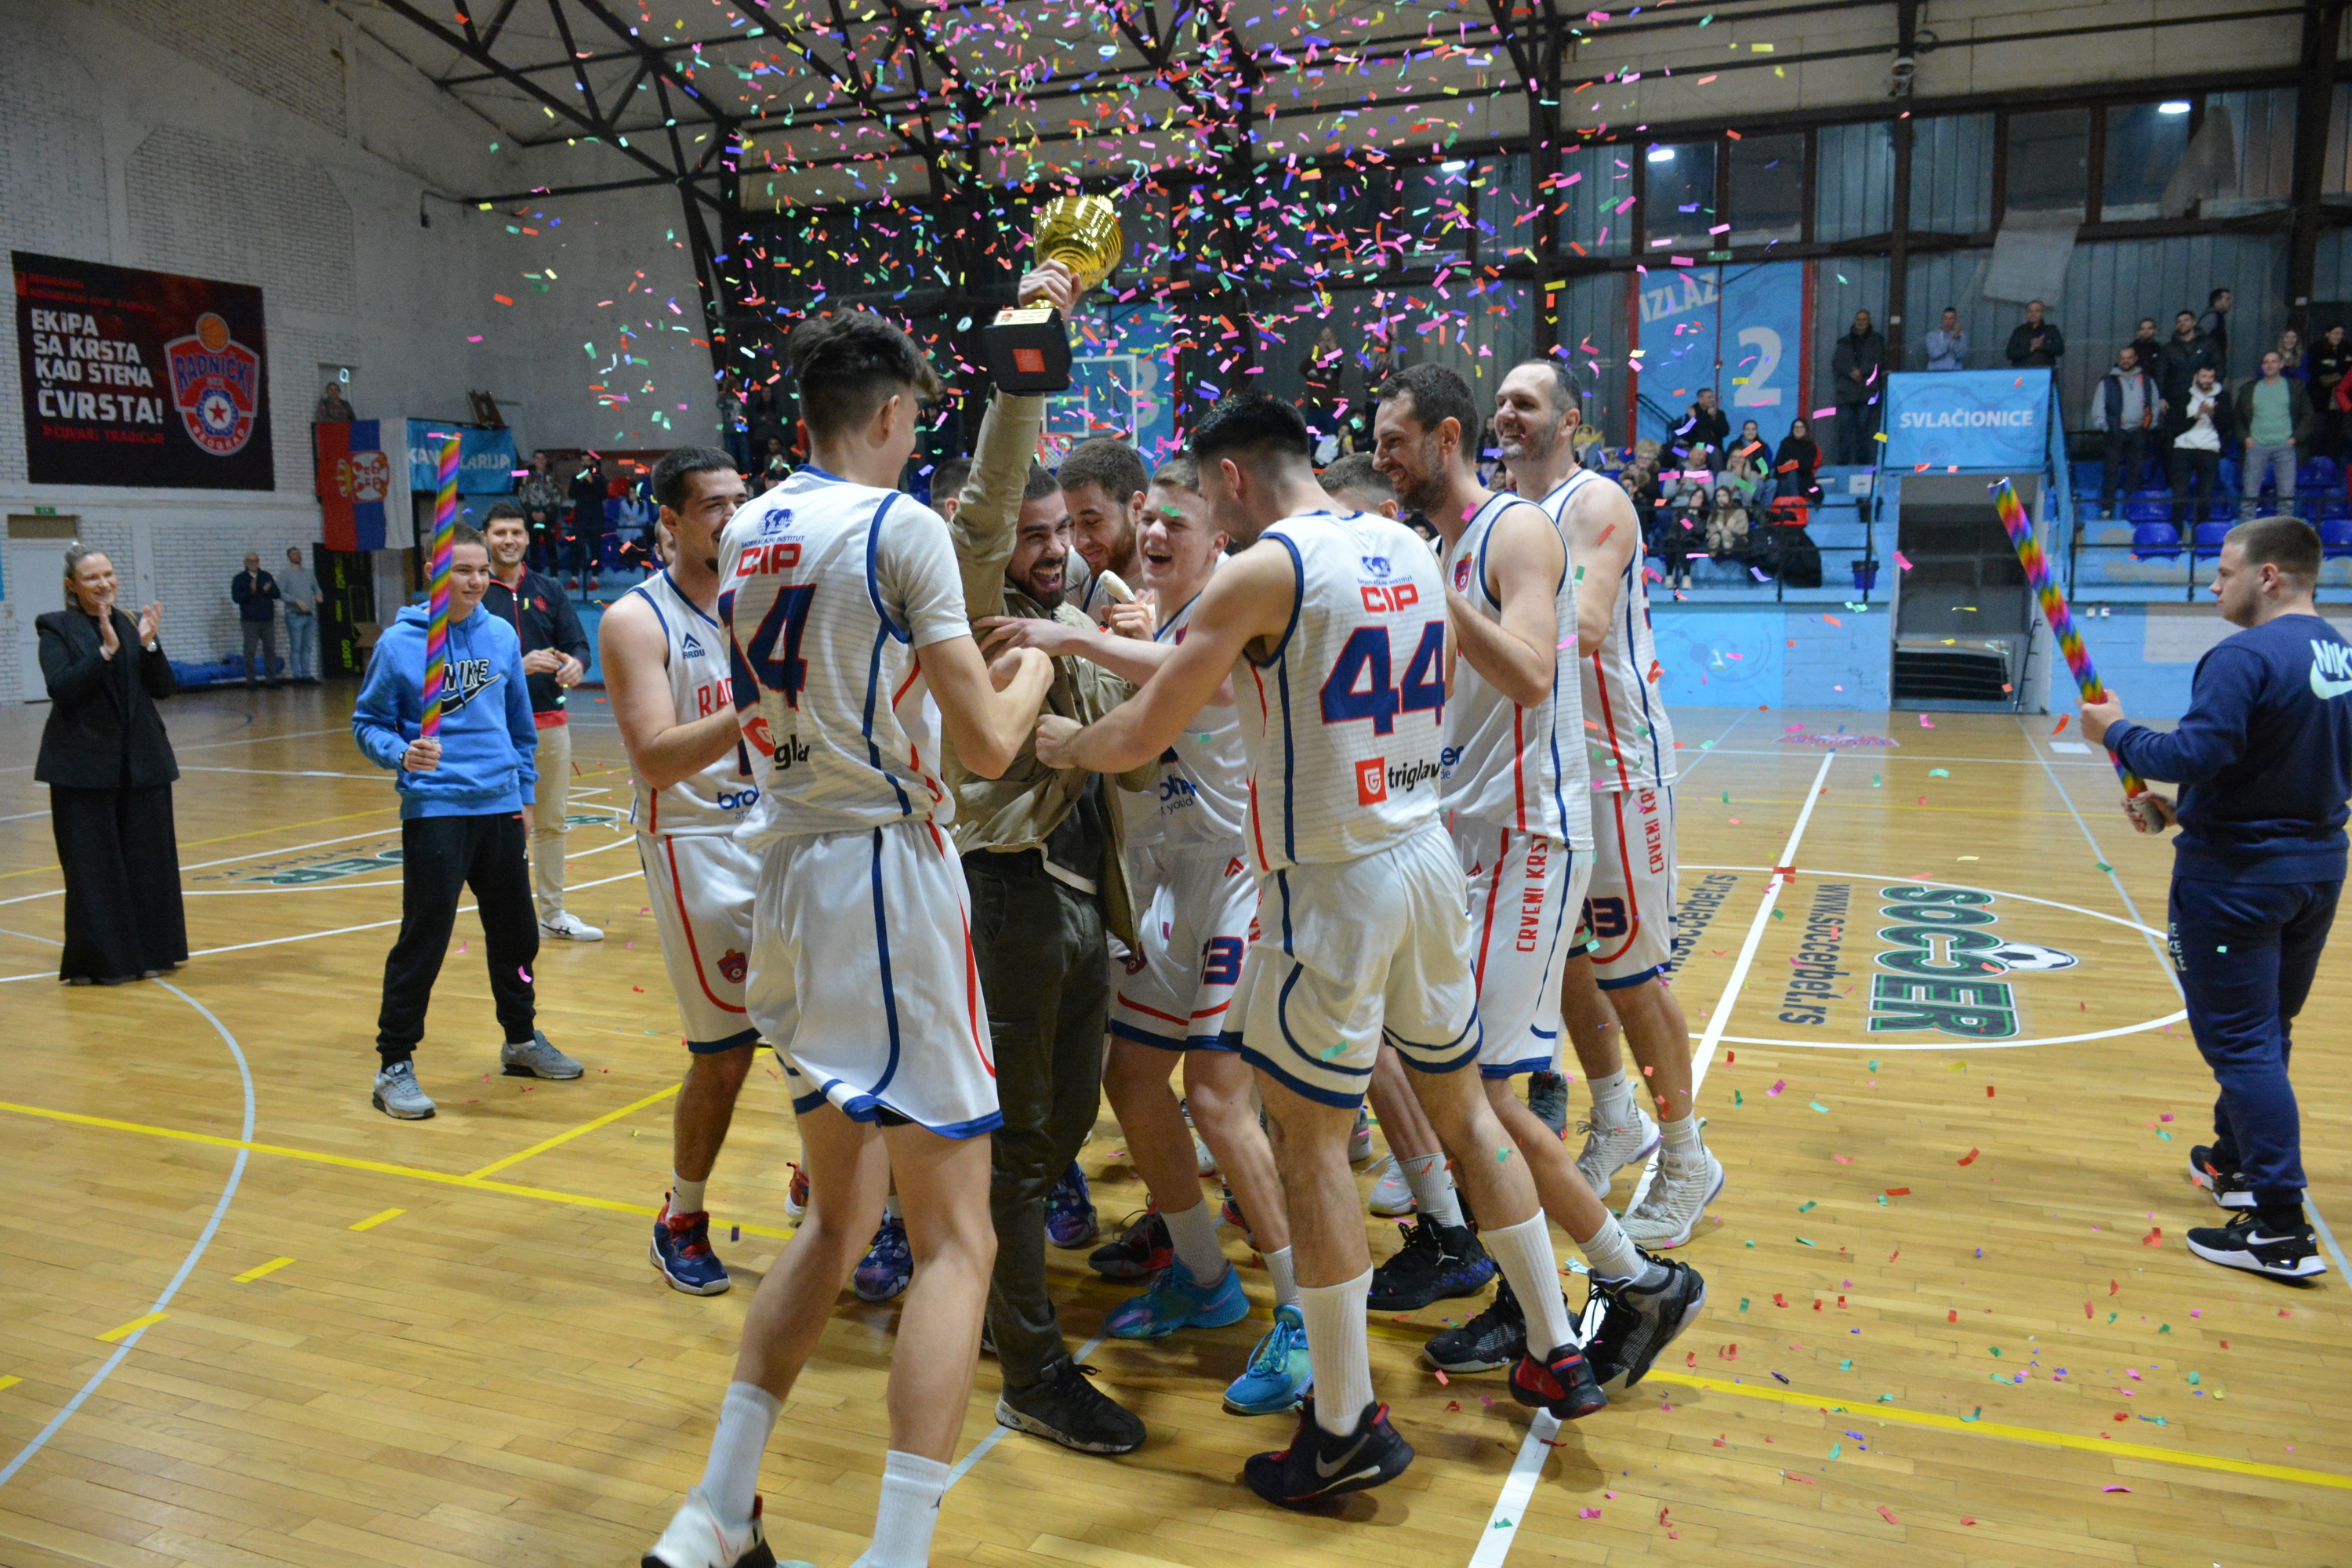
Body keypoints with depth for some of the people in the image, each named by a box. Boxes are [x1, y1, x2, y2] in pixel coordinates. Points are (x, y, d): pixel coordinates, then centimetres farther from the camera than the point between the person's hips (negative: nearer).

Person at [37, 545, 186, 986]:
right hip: (85, 765, -4)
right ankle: (99, 960, 10)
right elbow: (60, 688, -16)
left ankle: (150, 950, 20)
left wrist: (150, 644, -13)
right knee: (94, 866, 1)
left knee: (148, 860, 9)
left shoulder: (133, 622, 8)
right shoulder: (56, 628, -3)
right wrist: (106, 650, -24)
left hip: (142, 761, 4)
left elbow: (163, 688, 2)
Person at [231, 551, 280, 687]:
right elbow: (236, 597, -9)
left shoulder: (267, 577, 11)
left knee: (270, 650, 4)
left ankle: (271, 678, 10)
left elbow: (277, 594, 5)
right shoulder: (239, 579, 2)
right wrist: (250, 591, -23)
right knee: (250, 652, -3)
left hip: (268, 621, 3)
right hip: (250, 621, -3)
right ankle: (251, 680, 1)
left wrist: (268, 590, -17)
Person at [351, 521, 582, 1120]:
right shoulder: (399, 643, -7)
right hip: (435, 809, -5)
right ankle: (395, 1065, 7)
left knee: (515, 931, 14)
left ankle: (521, 1039, 32)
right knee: (424, 938, -5)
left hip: (499, 808, 5)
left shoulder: (501, 636, 5)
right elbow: (367, 723, 0)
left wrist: (524, 790, 15)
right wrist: (400, 753, -20)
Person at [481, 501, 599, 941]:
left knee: (553, 823, 12)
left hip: (552, 722, 4)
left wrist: (576, 663, -18)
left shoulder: (550, 590, 11)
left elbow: (579, 643, 5)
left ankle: (553, 913, 23)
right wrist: (518, 665, -23)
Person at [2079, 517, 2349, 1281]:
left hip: (2237, 879, -9)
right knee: (2264, 1031, 22)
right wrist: (2188, 808, 14)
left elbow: (2194, 754, -29)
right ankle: (2235, 1164, 39)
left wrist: (2118, 732, -10)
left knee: (2241, 1042, -4)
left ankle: (2282, 1231, -3)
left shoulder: (2244, 657, -21)